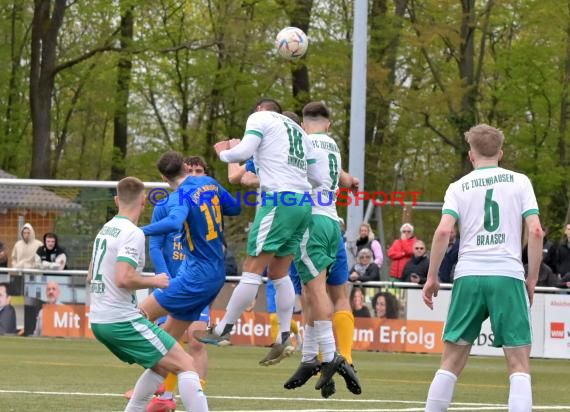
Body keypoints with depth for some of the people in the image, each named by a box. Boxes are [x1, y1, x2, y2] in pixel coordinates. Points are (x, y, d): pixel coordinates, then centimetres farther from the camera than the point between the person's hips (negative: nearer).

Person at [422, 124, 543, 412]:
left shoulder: (459, 187, 10)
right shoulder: (519, 182, 8)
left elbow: (443, 231, -3)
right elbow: (536, 231, 0)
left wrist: (432, 277, 3)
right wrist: (532, 279, 6)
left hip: (468, 275, 1)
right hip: (508, 275, -1)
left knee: (452, 362, 8)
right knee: (519, 365, -1)